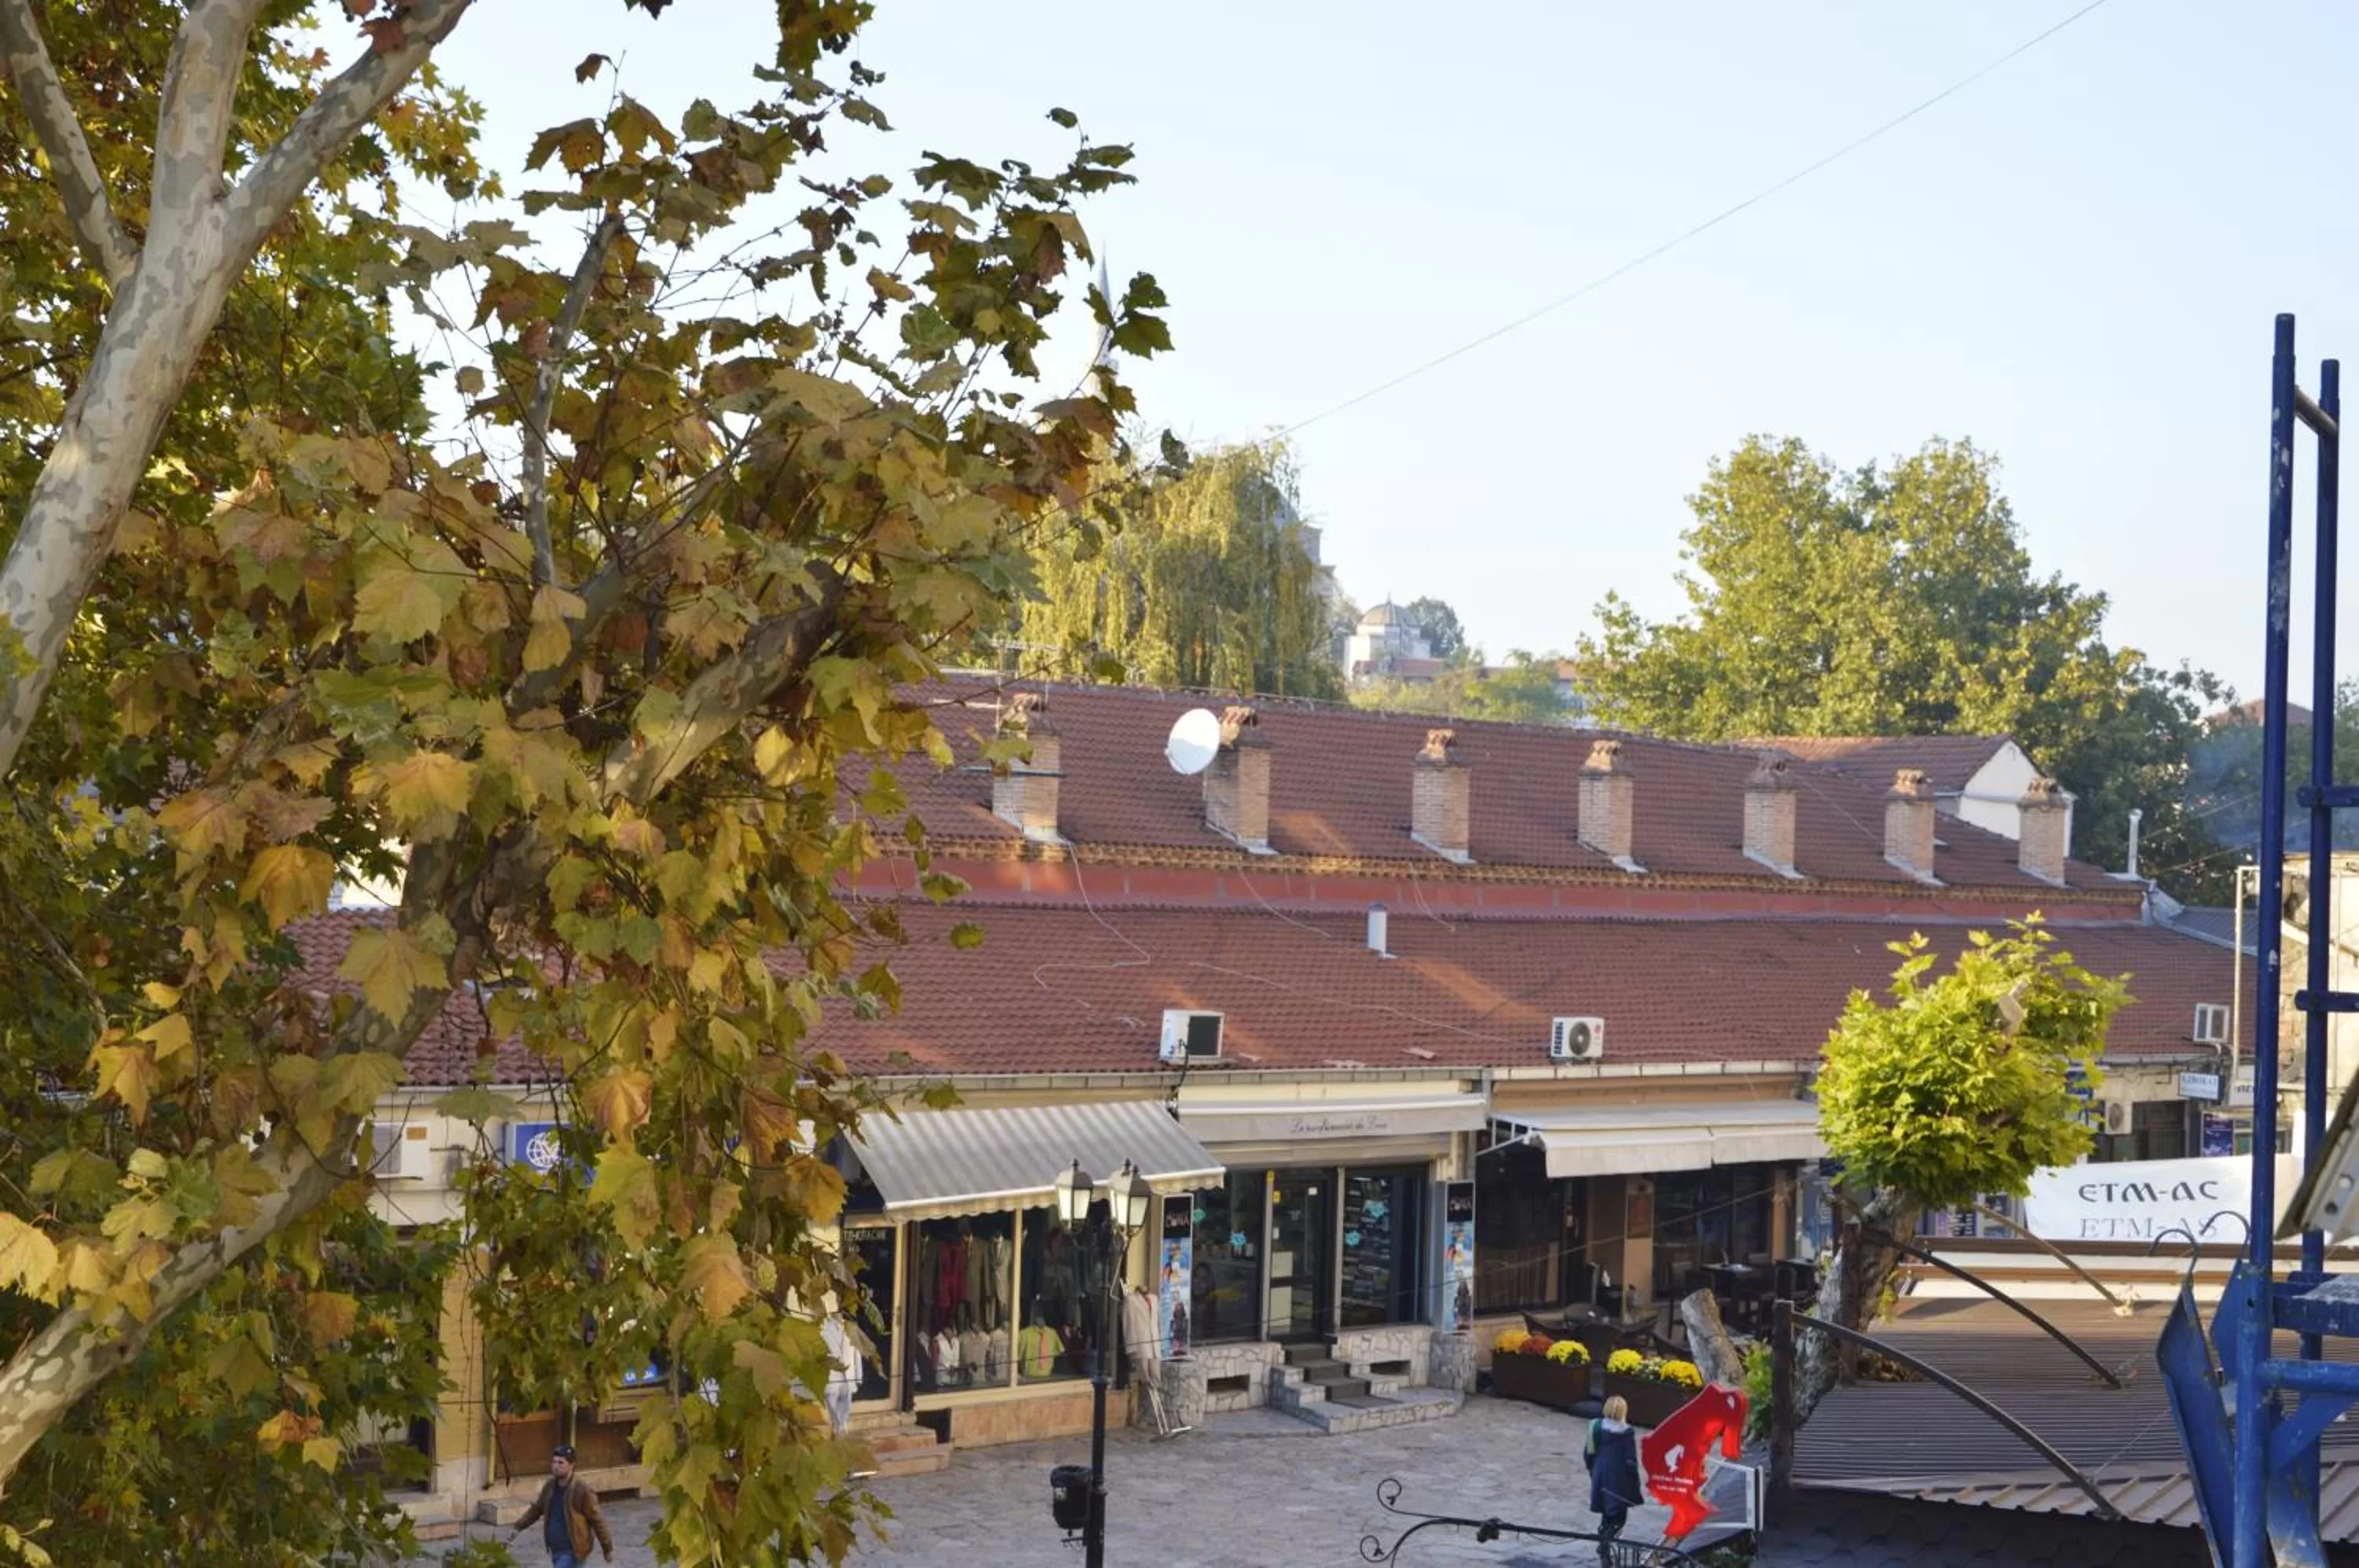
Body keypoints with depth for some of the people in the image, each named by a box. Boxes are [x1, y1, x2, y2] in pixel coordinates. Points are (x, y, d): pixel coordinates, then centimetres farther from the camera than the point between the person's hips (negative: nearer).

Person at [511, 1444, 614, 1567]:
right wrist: (519, 1527, 9)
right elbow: (536, 1509, 19)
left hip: (572, 1552, -8)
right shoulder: (550, 1487, 2)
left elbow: (597, 1521, -11)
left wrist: (608, 1549, -6)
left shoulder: (582, 1490, -17)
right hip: (555, 1550, 8)